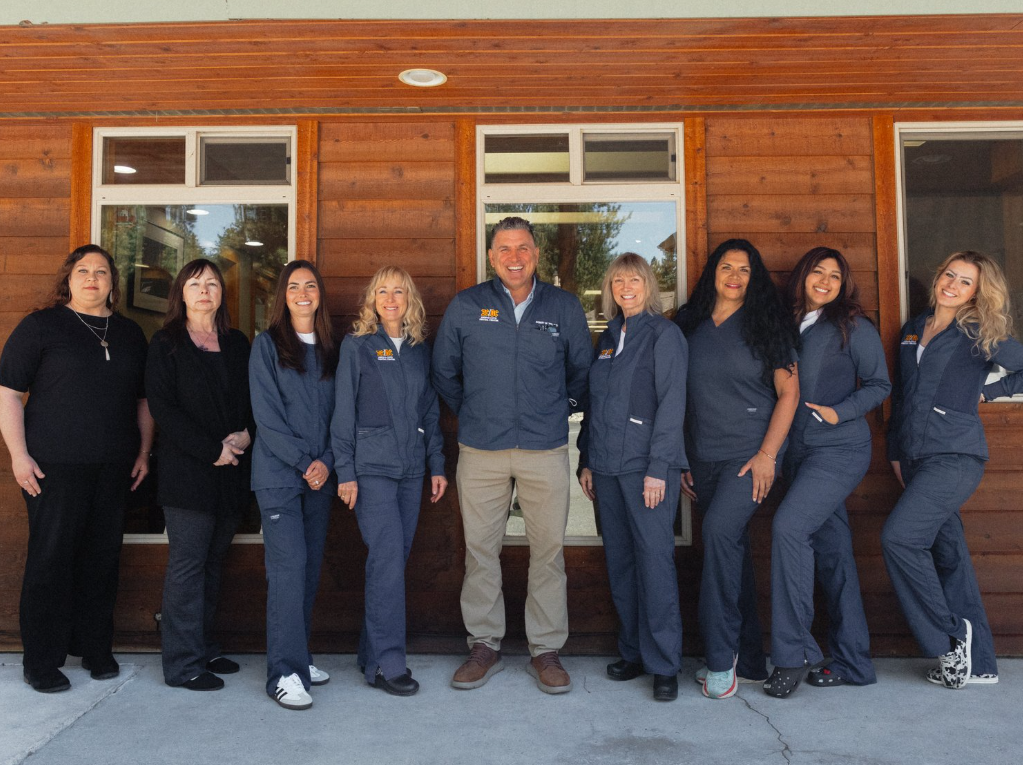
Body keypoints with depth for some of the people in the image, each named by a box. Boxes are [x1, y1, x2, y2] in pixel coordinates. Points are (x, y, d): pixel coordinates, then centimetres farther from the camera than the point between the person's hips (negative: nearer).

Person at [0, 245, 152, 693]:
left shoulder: (130, 333, 13)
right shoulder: (40, 326, 0)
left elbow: (143, 399, 18)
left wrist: (144, 452, 11)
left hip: (114, 469, 4)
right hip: (54, 467, -4)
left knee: (103, 559, 9)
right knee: (50, 559, 2)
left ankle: (96, 648, 23)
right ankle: (41, 662, 14)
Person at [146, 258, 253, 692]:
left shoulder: (238, 345, 15)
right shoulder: (166, 344, 1)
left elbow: (254, 400, 14)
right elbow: (162, 407, -8)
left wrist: (246, 434, -7)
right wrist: (211, 450, -14)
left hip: (231, 471, 5)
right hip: (186, 472, -5)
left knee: (213, 563, 11)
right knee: (187, 565, -3)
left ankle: (203, 648, 22)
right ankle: (183, 664, 6)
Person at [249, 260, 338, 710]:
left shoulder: (331, 349, 13)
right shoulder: (267, 345, 1)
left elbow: (338, 414, 10)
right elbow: (266, 415, -6)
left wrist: (327, 462, -4)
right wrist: (304, 462, -12)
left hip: (320, 476, 5)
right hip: (278, 473, -4)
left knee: (310, 566, 8)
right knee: (289, 565, -10)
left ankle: (299, 657, 20)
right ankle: (285, 673, -4)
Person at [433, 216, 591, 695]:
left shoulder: (564, 307, 5)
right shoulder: (465, 307, 4)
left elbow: (583, 369, 17)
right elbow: (443, 372, 15)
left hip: (546, 450, 0)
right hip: (481, 451, 0)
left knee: (549, 549, 3)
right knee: (480, 549, 6)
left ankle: (546, 651, 17)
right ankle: (484, 646, 21)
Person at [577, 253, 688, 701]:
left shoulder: (663, 334, -3)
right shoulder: (608, 337, 16)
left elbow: (672, 404, -9)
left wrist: (658, 467, -15)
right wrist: (586, 459, 13)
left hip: (647, 465, -6)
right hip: (607, 467, 6)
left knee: (655, 560, -3)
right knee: (620, 561, 10)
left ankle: (664, 664, 7)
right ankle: (632, 652, 21)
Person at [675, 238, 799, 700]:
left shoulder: (765, 325, 1)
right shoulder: (689, 325, 9)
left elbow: (788, 391, -3)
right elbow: (677, 398, 12)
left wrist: (767, 455, -11)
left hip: (750, 454, -4)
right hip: (703, 459, 4)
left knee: (720, 530, -22)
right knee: (731, 552, 9)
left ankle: (722, 658, -11)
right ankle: (750, 658, 22)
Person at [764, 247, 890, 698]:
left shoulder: (853, 328, 0)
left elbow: (879, 385, 0)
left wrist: (839, 412, -14)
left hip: (839, 449, -6)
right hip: (799, 452, 6)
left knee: (788, 526, -21)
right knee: (832, 550, 9)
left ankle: (792, 651, -11)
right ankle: (852, 662, 18)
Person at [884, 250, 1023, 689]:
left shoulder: (979, 335, -2)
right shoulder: (912, 330, 16)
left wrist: (987, 393, 1)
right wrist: (895, 451, 19)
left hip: (955, 455, -6)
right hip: (916, 457, 6)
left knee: (899, 537, -19)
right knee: (947, 553, 9)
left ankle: (952, 636, -1)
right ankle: (978, 662, 19)